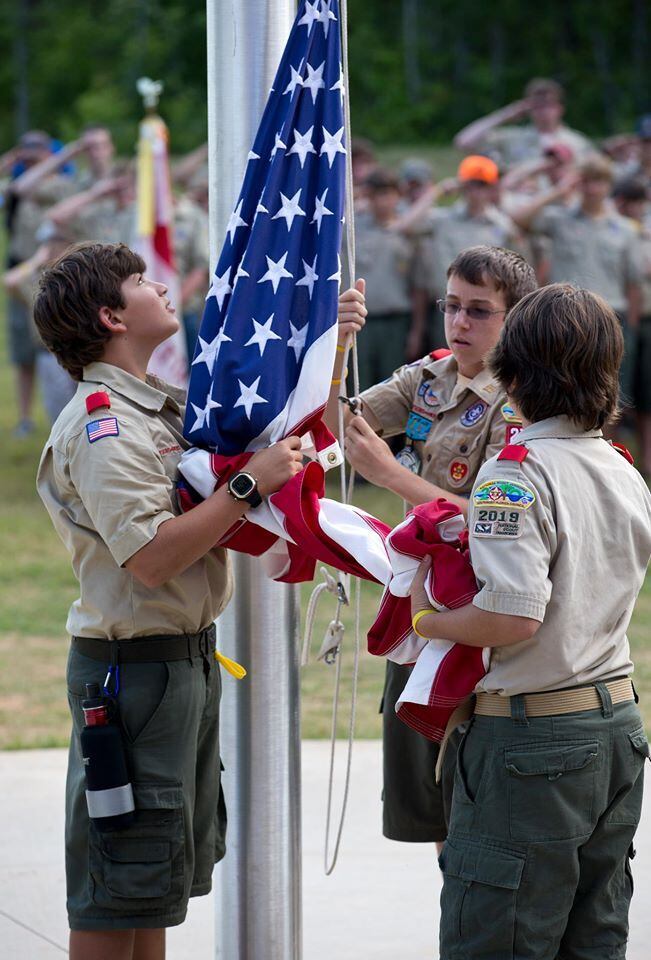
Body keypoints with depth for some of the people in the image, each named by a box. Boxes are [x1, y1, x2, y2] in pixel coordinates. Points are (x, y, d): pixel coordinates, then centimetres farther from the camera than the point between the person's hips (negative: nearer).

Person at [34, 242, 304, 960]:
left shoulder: (159, 406, 12)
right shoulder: (102, 425, -17)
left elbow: (291, 437, 25)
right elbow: (151, 557, -26)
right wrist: (250, 483, -24)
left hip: (189, 656, 10)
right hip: (135, 665, -10)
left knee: (169, 866, 17)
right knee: (120, 882, -3)